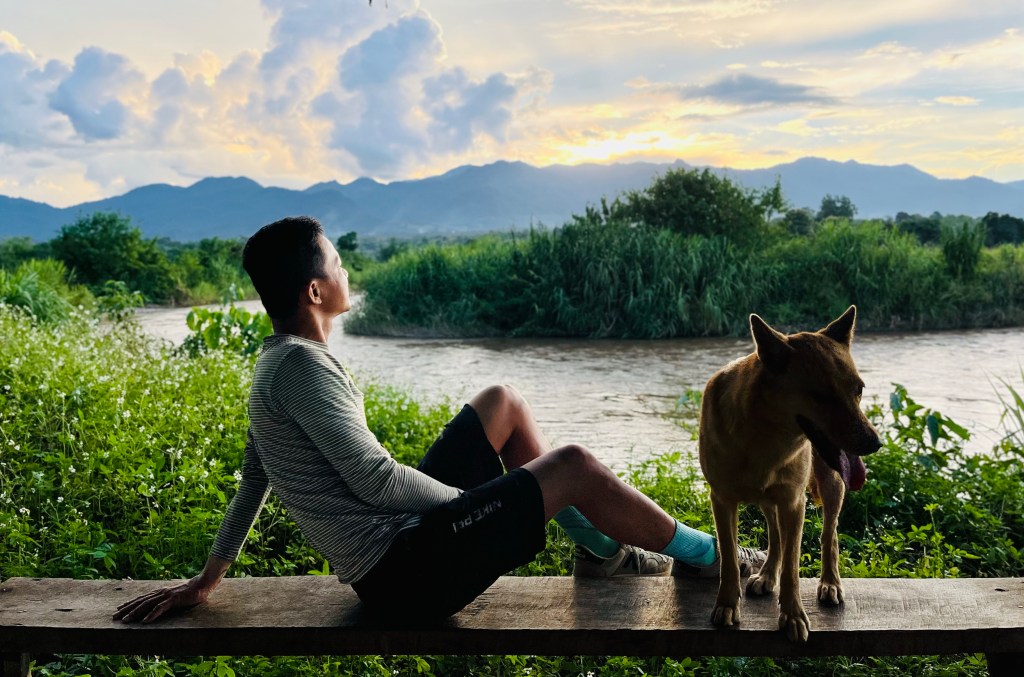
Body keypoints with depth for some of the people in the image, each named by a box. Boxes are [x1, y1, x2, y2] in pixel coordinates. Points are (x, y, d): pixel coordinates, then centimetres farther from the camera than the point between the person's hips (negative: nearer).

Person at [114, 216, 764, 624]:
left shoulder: (278, 360, 12)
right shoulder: (302, 364, -20)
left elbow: (254, 479, 16)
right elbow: (374, 478, -25)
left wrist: (207, 580, 23)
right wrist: (474, 498, -10)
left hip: (402, 526, 10)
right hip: (405, 572, -10)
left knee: (505, 402, 17)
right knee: (574, 465, -15)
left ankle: (600, 549, 19)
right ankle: (706, 557, 7)